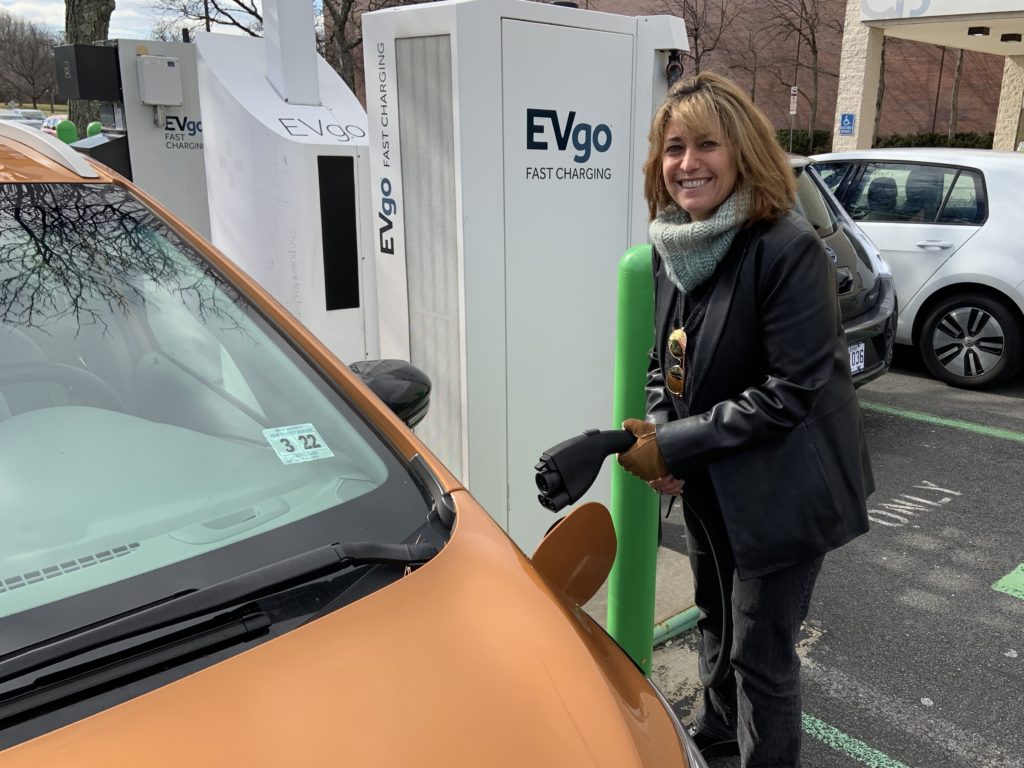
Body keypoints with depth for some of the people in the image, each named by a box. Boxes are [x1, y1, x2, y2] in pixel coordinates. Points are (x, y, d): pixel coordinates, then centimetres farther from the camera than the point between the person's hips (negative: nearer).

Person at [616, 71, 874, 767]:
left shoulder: (788, 249, -23)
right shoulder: (673, 247, -1)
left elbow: (791, 392, -24)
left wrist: (676, 445, -22)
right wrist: (656, 433, -9)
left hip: (779, 491, -7)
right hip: (708, 485, 8)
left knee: (761, 652, 7)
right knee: (716, 619, 27)